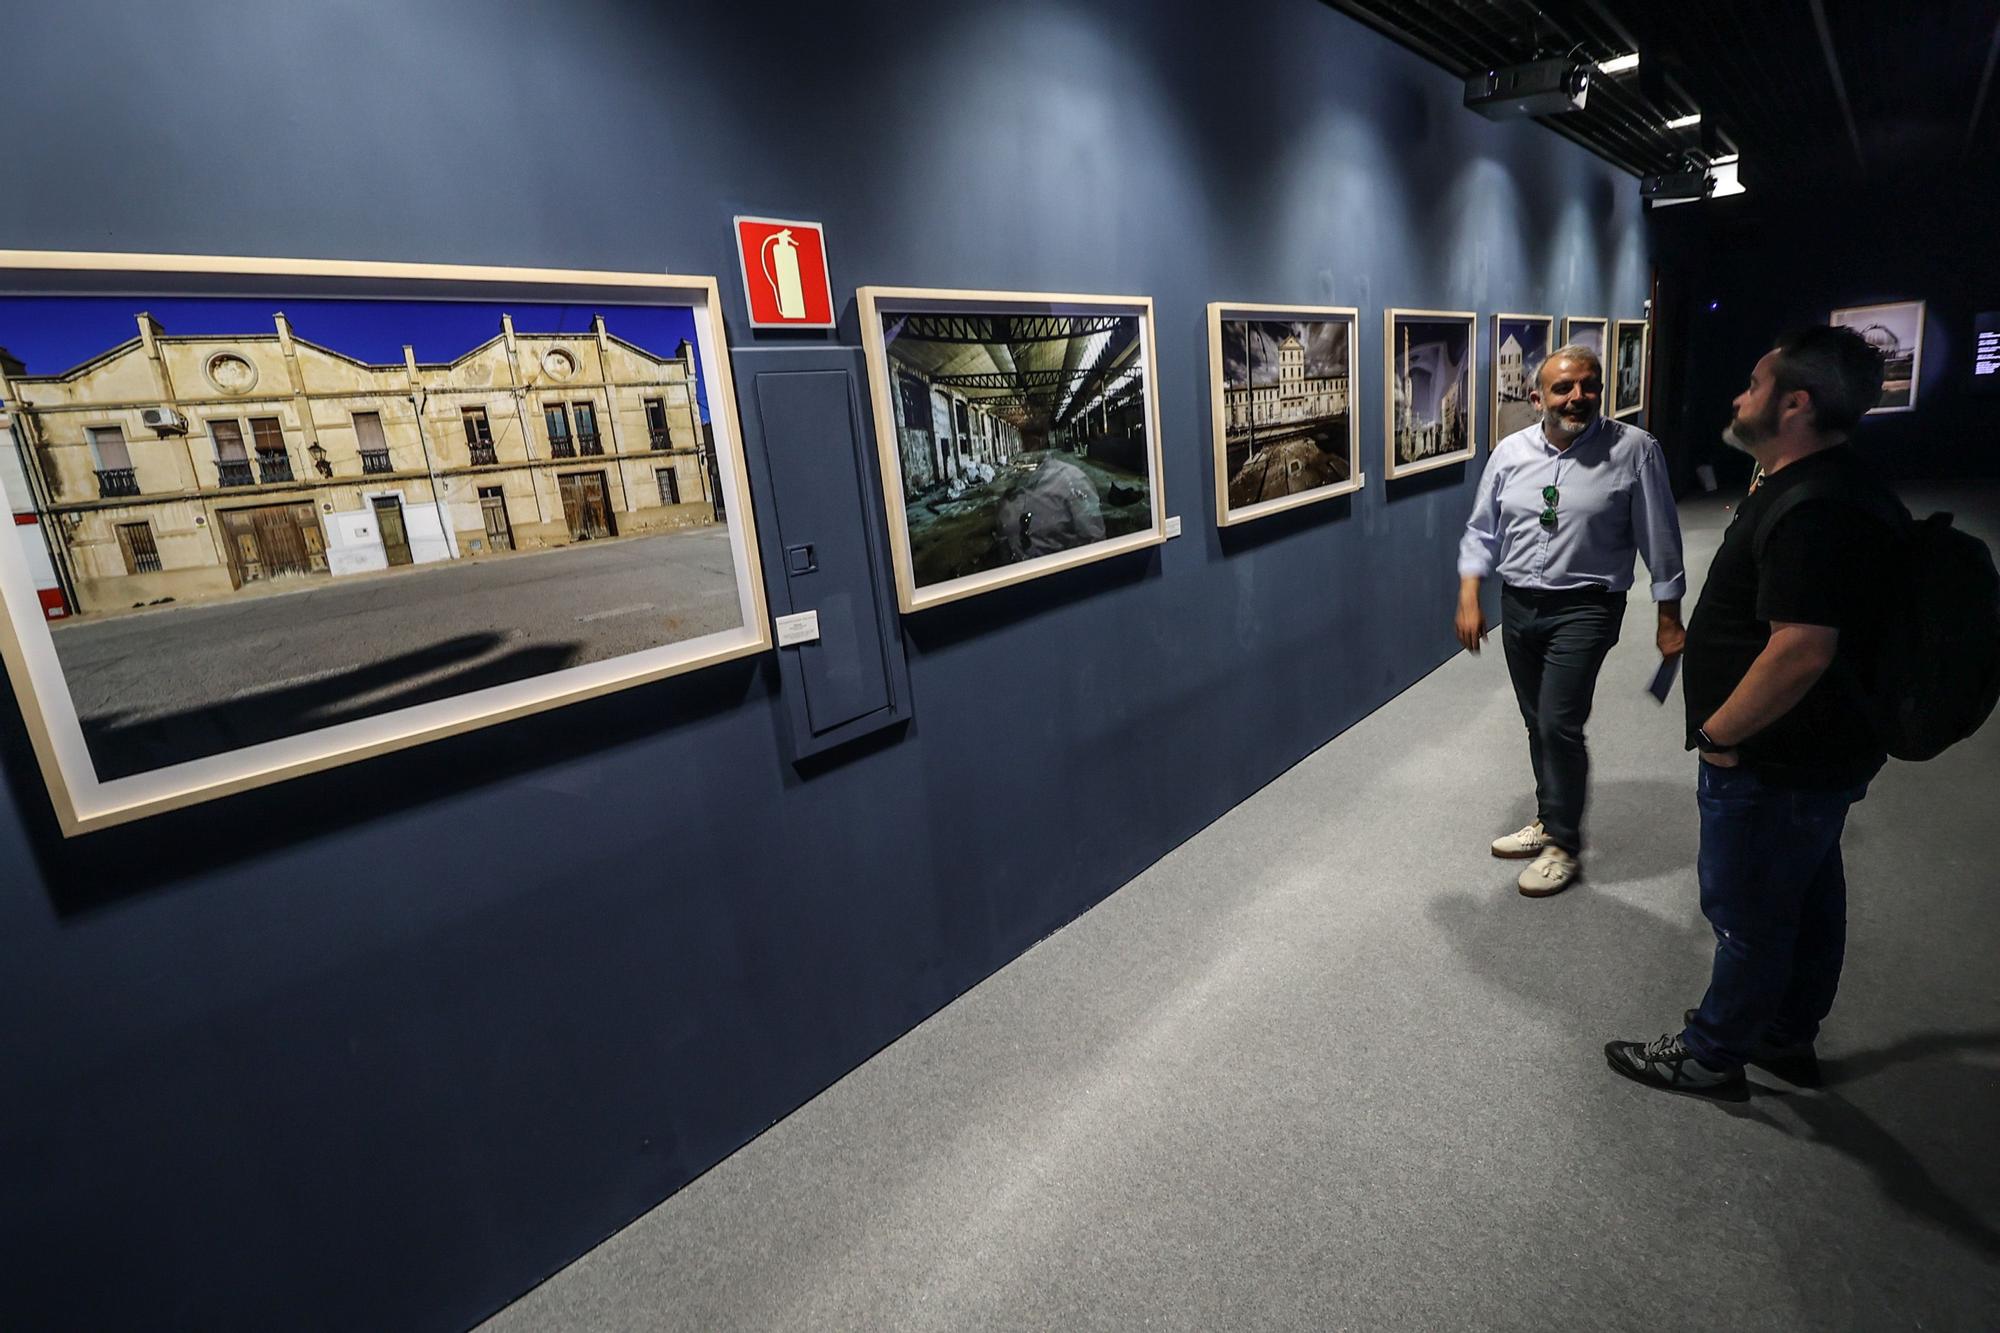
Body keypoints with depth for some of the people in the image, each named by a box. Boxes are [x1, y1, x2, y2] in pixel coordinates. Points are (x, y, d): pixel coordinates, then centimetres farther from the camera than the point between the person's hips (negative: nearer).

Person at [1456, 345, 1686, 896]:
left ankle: (1564, 845, 8)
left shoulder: (1634, 450, -9)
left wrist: (1669, 618, -1)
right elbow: (1481, 532, 6)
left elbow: (1660, 539, -4)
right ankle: (1549, 820, 34)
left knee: (1559, 725, -11)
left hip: (1584, 609, -4)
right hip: (1517, 605, 4)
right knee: (1537, 723, 15)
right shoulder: (1510, 452, 1)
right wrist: (1469, 600, -2)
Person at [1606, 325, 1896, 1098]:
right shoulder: (1831, 489, 8)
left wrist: (1718, 732, -21)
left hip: (1775, 767, -10)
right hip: (1824, 753, 10)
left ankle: (1713, 1054, 25)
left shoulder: (1812, 512, -27)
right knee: (1807, 899, 22)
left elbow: (1801, 651, -31)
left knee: (1748, 915, 6)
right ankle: (1788, 1036, 41)